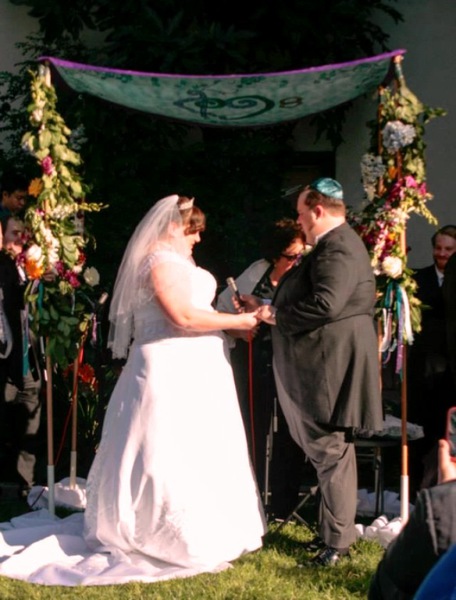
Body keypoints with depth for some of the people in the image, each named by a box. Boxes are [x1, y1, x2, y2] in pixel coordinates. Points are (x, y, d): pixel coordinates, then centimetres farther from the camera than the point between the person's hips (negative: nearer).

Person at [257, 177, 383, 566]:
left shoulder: (337, 247, -17)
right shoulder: (337, 243, 17)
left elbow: (325, 303, -28)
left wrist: (277, 315, -15)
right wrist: (275, 309, 12)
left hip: (333, 365, -11)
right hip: (324, 364, 11)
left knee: (331, 450, -5)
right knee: (329, 450, 16)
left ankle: (338, 541, 2)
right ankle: (334, 531, 25)